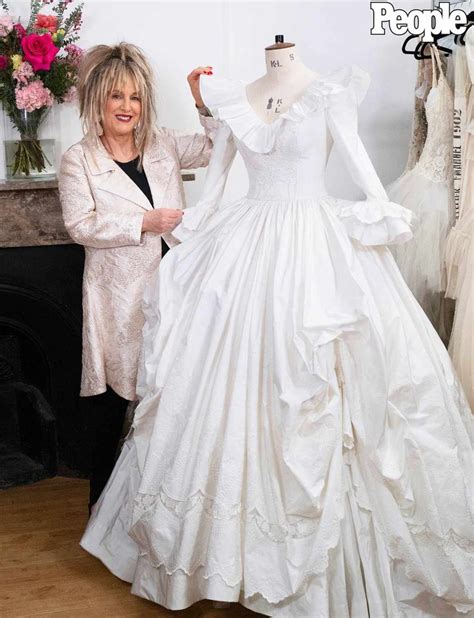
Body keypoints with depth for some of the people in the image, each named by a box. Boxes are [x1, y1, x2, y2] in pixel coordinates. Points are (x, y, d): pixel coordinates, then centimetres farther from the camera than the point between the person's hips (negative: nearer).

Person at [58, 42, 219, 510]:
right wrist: (145, 222, -16)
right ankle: (102, 495, 24)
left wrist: (206, 103, -4)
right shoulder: (79, 159, -2)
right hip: (117, 295, -4)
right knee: (111, 393, 6)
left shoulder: (163, 145, 9)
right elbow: (81, 225, -11)